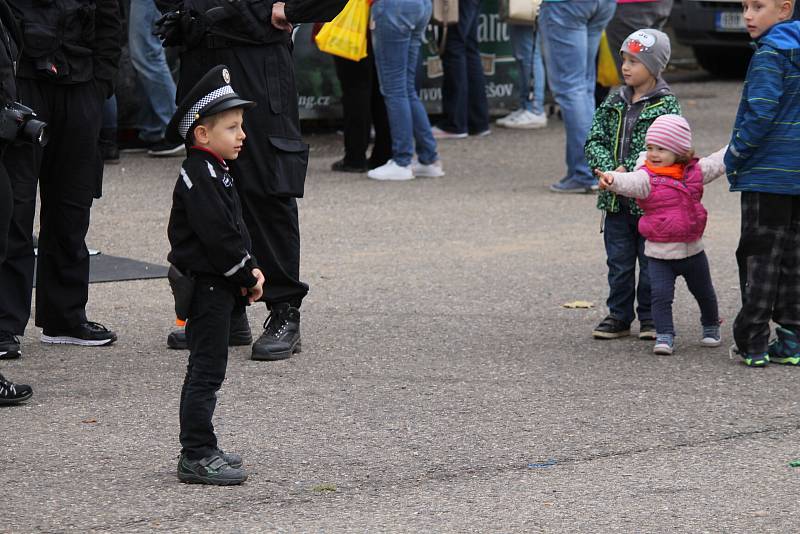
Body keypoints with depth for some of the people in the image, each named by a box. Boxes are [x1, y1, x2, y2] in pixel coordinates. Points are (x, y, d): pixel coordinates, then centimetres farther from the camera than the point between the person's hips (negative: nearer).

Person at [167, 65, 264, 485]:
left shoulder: (214, 172, 14)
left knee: (206, 370, 15)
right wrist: (248, 276, -15)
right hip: (206, 286, -10)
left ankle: (200, 450, 23)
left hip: (217, 285, 10)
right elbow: (217, 236, -24)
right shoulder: (199, 177, -19)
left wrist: (248, 269, 6)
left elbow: (236, 229, 20)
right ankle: (197, 456, -4)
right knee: (206, 371, -7)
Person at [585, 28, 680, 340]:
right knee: (619, 261, 9)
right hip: (616, 198, 4)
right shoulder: (614, 103, 8)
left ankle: (649, 317, 16)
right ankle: (619, 316, 18)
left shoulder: (666, 105, -7)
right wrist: (609, 169, -15)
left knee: (651, 260, 5)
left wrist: (628, 171, -22)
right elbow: (594, 141, 3)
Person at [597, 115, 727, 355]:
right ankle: (664, 336, -5)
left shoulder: (694, 171, 0)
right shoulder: (647, 177, -13)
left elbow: (718, 162, 14)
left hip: (692, 249, 3)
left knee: (704, 294, 20)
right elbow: (630, 182, -33)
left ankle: (711, 328, 41)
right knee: (661, 295, -14)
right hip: (660, 253, -3)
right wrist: (612, 179, -54)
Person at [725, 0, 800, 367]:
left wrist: (734, 157, -9)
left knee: (759, 255, -2)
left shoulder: (770, 53, -14)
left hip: (768, 174, -8)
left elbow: (760, 114, -21)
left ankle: (753, 343, 0)